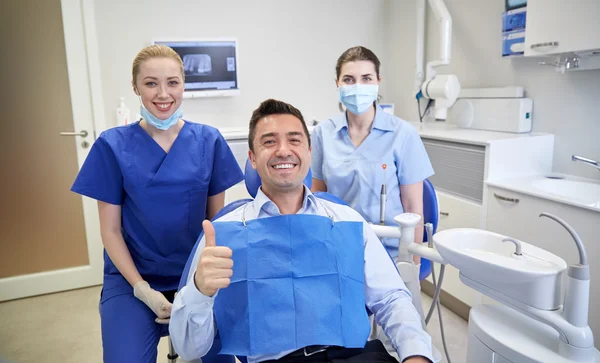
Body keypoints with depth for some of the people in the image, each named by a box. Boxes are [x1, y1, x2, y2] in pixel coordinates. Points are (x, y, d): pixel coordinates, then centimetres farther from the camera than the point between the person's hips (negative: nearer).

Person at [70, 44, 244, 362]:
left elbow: (217, 219, 2)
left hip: (197, 275, 1)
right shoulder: (113, 145, -7)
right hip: (132, 277, 0)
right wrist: (143, 290, -12)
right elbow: (111, 231, -3)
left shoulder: (209, 141, -3)